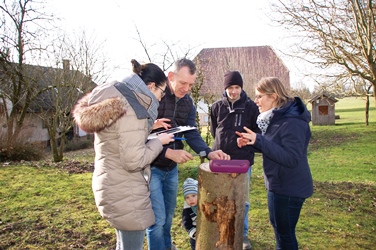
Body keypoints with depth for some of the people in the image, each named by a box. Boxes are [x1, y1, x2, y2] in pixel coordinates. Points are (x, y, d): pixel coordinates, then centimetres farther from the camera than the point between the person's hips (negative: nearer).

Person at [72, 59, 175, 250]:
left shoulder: (116, 100, 7)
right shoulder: (131, 111, -23)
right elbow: (134, 161, -24)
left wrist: (149, 127, 12)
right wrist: (158, 141, -11)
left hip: (114, 186, 10)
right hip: (125, 193, -10)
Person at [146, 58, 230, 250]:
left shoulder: (187, 102, 2)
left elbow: (192, 134, -3)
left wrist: (209, 153, -20)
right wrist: (168, 152, -29)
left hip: (171, 167, 7)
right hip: (151, 166, -6)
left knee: (169, 214, 22)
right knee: (157, 218, 0)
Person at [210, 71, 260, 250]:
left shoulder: (251, 107, -6)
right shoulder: (217, 106, -1)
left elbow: (256, 132, 4)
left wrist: (246, 141, -5)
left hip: (243, 161, -1)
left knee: (242, 200, 10)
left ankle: (242, 234, 28)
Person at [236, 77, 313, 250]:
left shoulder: (292, 122, -24)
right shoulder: (275, 117, 6)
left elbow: (291, 158, -29)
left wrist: (258, 140, -31)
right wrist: (251, 142, -3)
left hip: (290, 187, -10)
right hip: (278, 184, 10)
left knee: (285, 232, 6)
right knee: (277, 225, 24)